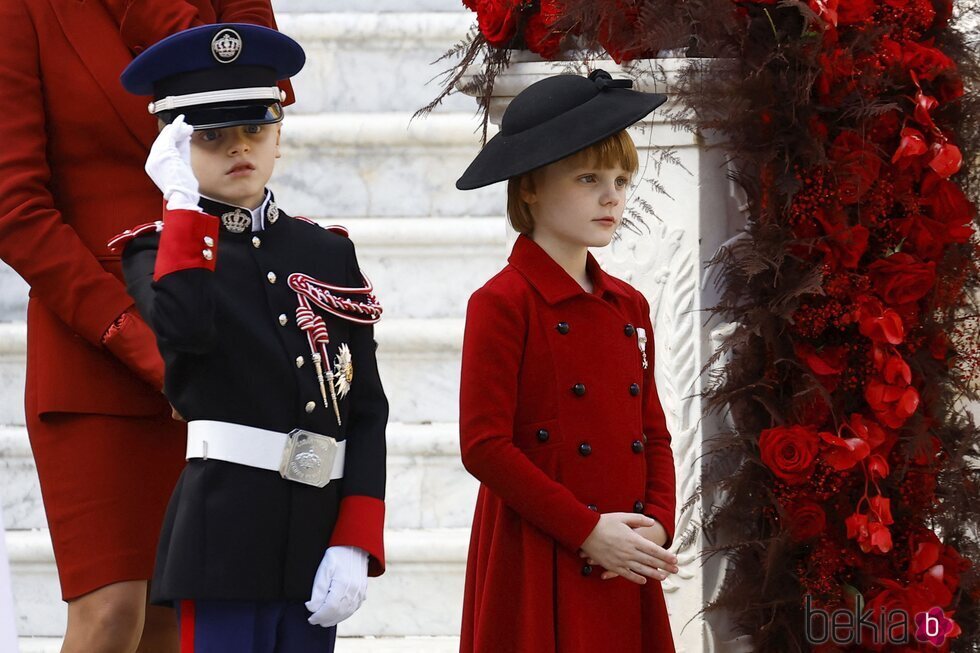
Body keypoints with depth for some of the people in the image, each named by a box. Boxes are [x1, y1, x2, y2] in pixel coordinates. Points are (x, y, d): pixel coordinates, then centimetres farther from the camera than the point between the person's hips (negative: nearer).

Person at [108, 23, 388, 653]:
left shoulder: (329, 254, 13)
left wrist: (357, 543, -4)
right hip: (226, 532, -4)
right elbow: (184, 325, -22)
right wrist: (185, 200, -10)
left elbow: (368, 410, 8)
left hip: (320, 533, 4)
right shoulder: (161, 250, 4)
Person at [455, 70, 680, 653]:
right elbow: (484, 446, -12)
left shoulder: (630, 308, 14)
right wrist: (587, 530, -15)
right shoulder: (502, 303, -7)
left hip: (625, 569, 6)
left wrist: (657, 527, -2)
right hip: (538, 571, -6)